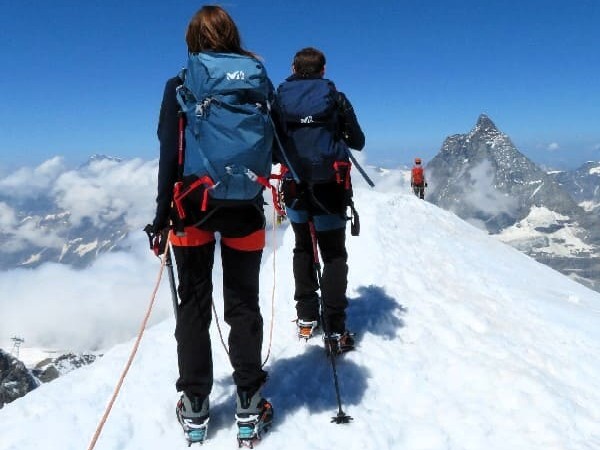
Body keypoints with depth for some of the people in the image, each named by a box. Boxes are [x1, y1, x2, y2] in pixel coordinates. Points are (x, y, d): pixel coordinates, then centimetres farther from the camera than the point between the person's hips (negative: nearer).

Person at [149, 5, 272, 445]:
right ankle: (249, 404, 19)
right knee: (243, 304, 11)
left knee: (193, 305, 11)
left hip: (193, 206, -1)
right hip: (245, 209, 1)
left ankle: (195, 407, 20)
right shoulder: (260, 81, 1)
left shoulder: (180, 85, -3)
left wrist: (162, 212, 1)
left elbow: (170, 154, -6)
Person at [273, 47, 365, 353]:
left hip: (295, 188, 2)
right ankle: (334, 330, 0)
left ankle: (306, 317, 24)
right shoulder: (336, 98, -1)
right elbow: (358, 142, 6)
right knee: (334, 255, 6)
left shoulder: (278, 99, 1)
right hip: (330, 188, -2)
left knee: (303, 248, 21)